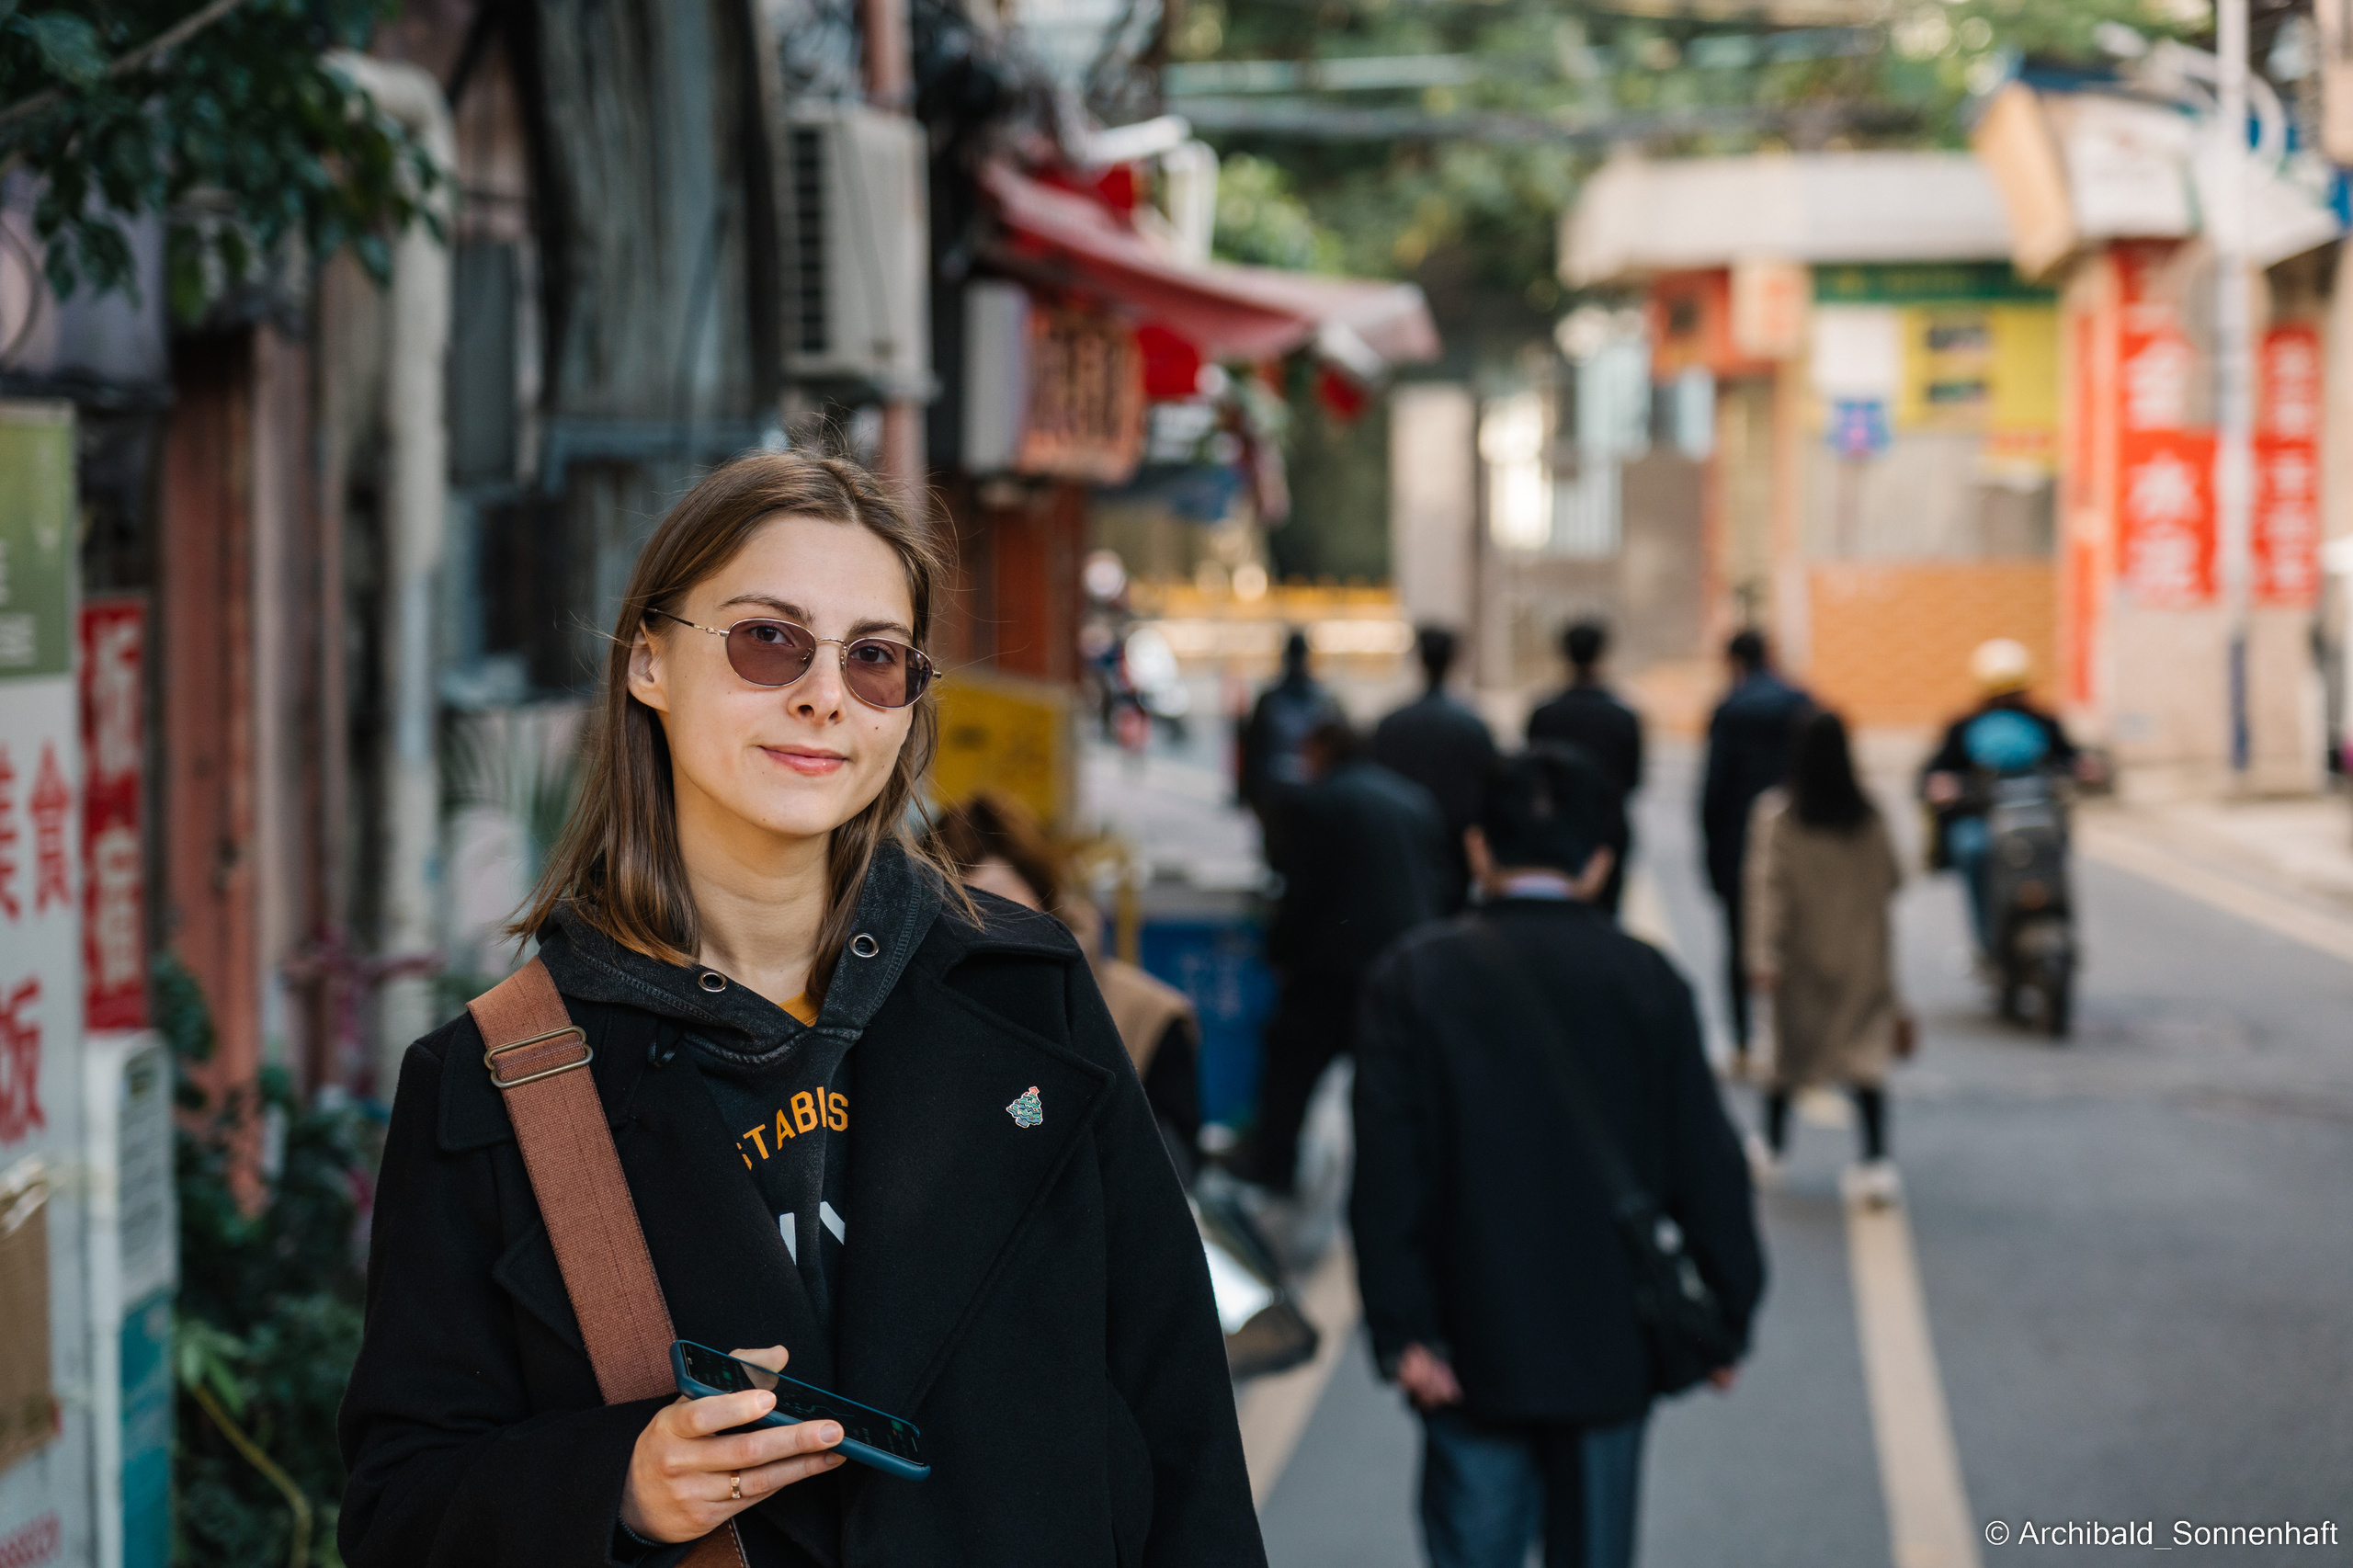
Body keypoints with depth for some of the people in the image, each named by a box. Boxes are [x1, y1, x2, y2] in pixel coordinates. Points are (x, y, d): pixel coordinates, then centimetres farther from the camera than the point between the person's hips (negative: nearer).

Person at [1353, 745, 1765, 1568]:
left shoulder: (1414, 977, -7)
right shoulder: (1647, 981, -3)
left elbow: (1389, 1170, -11)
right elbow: (1706, 1163, -1)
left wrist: (1401, 1329, -8)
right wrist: (1730, 1316, 9)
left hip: (1474, 1347, -1)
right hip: (1611, 1347, 1)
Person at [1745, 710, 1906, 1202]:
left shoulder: (1777, 814, -12)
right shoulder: (1868, 817, -4)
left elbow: (1768, 885, -16)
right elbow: (1892, 880, 7)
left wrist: (1764, 955, -17)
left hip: (1803, 953, -1)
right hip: (1865, 954, 1)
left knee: (1789, 1047, 15)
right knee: (1866, 1050, -1)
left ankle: (1773, 1145, 31)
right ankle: (1876, 1158, -14)